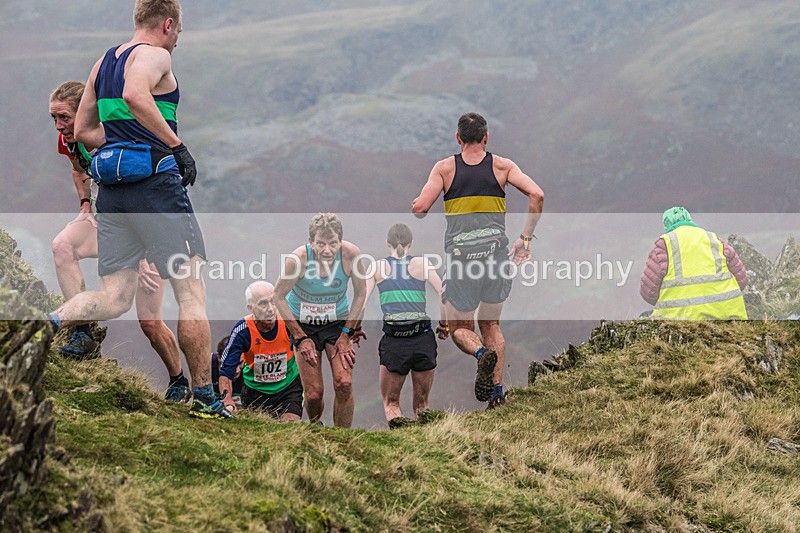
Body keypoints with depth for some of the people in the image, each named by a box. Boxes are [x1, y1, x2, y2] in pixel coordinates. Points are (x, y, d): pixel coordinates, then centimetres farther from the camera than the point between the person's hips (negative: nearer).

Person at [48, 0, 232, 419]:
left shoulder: (103, 63, 19)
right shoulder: (154, 55, -7)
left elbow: (83, 130, 21)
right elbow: (135, 95, -29)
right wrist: (176, 145, -24)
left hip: (111, 188, 8)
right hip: (155, 182, -8)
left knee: (114, 299, 6)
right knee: (193, 294, 2)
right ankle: (204, 399, 5)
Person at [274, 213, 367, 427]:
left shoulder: (351, 254, -23)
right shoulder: (298, 259, -28)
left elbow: (360, 293, -5)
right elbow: (279, 297, -12)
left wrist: (347, 333, -7)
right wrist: (301, 338, -12)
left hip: (338, 322, 1)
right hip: (303, 324, -1)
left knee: (344, 384, -15)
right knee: (314, 394, -6)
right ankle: (315, 426, 28)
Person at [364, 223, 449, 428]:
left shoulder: (378, 267, 7)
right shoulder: (422, 263, 6)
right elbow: (444, 294, -1)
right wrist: (443, 324, 11)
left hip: (393, 341, -1)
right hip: (423, 337, 1)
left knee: (390, 402, 12)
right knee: (421, 402, 17)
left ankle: (396, 420, -19)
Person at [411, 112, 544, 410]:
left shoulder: (445, 168, 4)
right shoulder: (502, 166, 7)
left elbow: (419, 209, -5)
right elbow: (536, 195, -5)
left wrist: (416, 204, 19)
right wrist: (526, 238, 3)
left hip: (460, 254, -2)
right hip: (496, 252, 2)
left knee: (459, 328, 14)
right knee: (490, 324, 21)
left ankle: (482, 353, -20)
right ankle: (497, 392, 10)